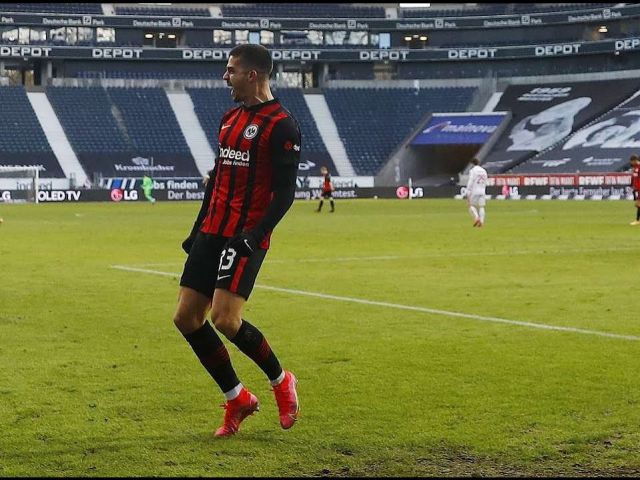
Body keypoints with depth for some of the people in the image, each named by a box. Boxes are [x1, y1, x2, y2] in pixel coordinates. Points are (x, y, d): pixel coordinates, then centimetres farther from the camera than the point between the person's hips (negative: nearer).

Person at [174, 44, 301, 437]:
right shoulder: (230, 119, 16)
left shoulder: (281, 125, -10)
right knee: (186, 317, 2)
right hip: (212, 232, 8)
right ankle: (238, 399, 15)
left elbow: (285, 192, -14)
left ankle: (281, 381, 9)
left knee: (225, 320, -18)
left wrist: (254, 235, -23)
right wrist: (198, 229, 21)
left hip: (244, 238, -8)